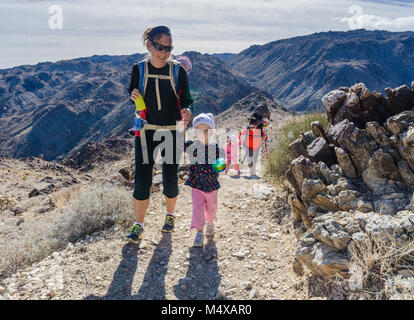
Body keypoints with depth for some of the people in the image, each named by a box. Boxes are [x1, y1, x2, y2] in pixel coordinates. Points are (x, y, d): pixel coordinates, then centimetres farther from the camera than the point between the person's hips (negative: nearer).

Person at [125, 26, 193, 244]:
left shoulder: (178, 71, -2)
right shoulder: (139, 69, 1)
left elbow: (186, 100, 2)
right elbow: (132, 92, 14)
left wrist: (186, 111, -21)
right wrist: (133, 97, -10)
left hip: (172, 131, 0)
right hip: (146, 130, 1)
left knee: (170, 180, 5)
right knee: (142, 179, -6)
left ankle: (170, 215, 32)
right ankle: (138, 226, 9)